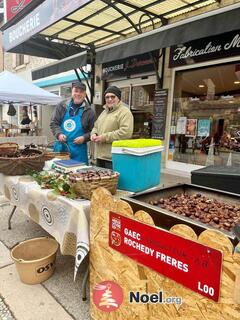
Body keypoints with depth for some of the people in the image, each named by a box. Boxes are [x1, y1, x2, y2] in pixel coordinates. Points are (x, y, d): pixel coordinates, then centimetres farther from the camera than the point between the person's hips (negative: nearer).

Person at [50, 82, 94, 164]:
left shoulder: (89, 111, 2)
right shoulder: (62, 106, 6)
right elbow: (53, 123, 7)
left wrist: (84, 138, -14)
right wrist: (59, 134, -10)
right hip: (60, 148, 2)